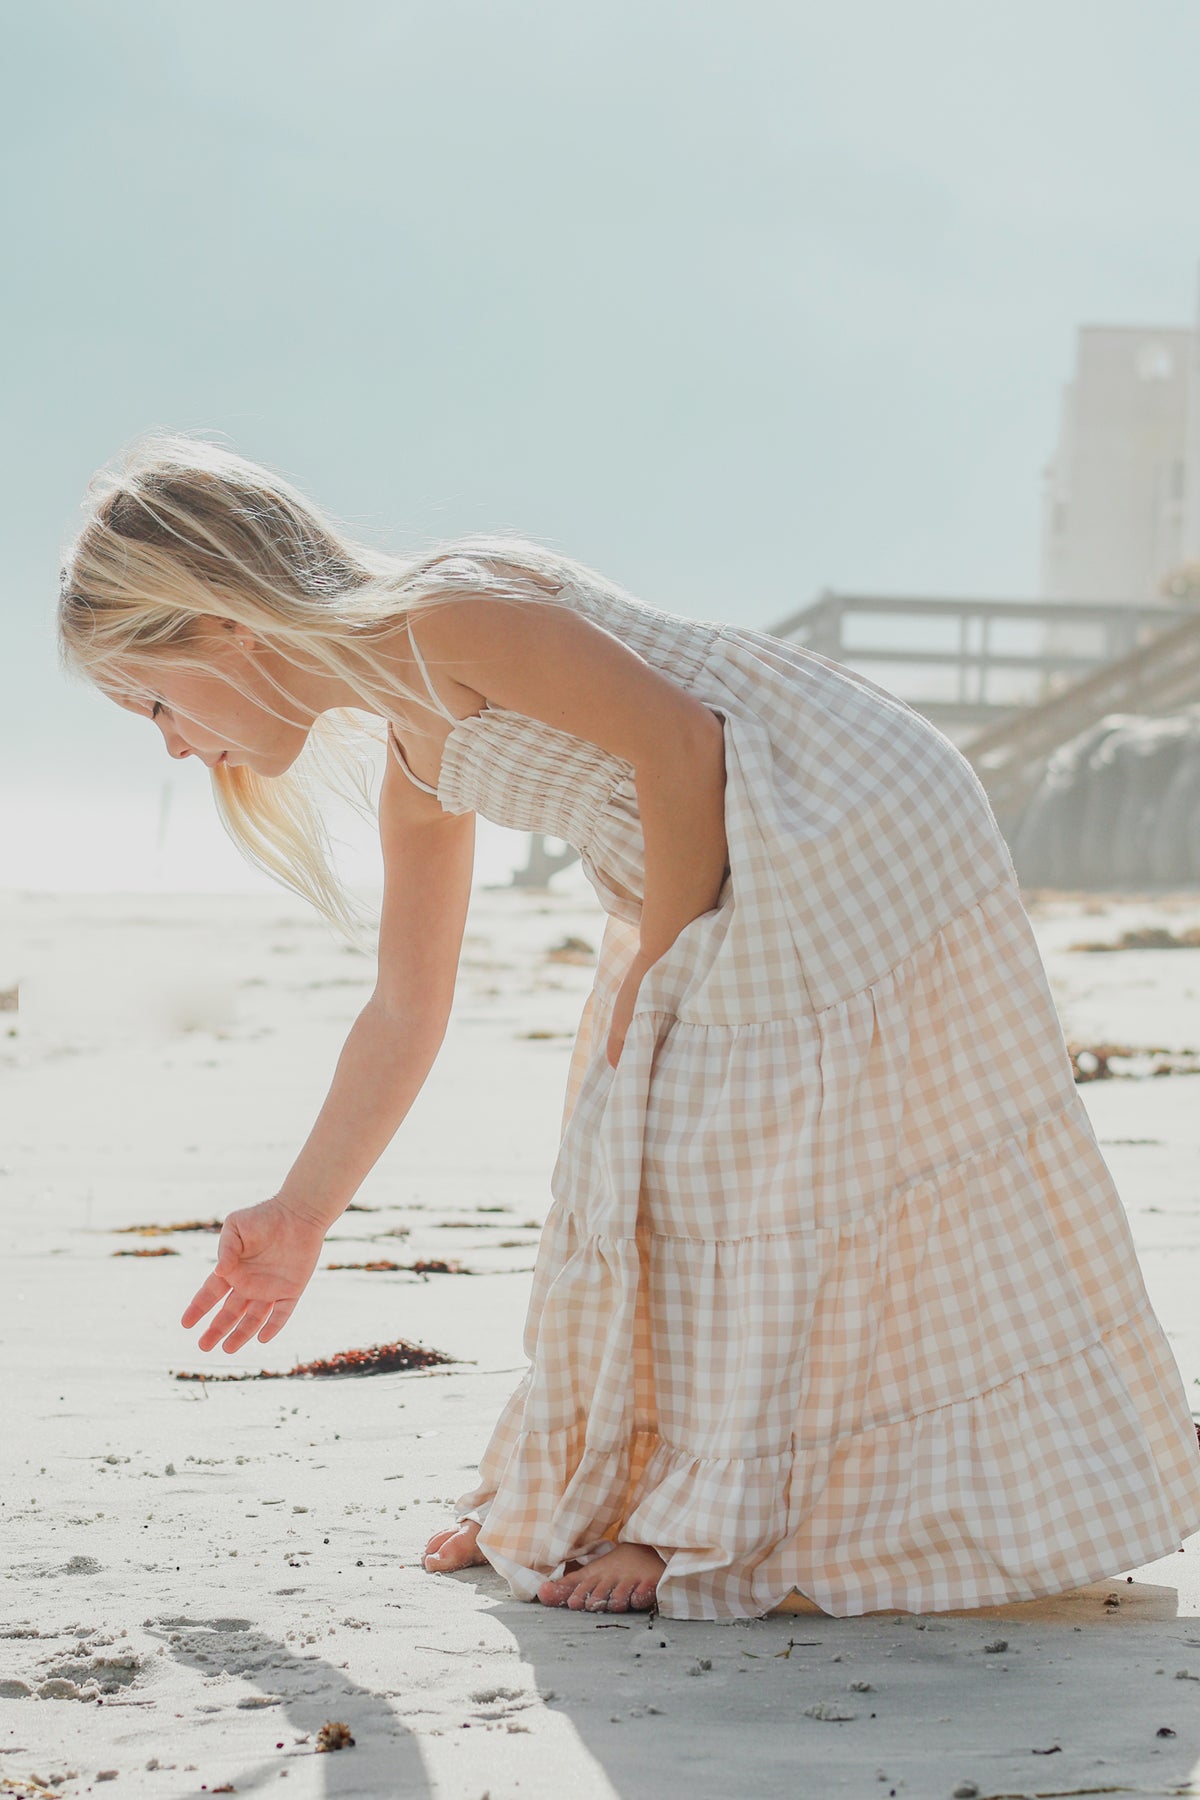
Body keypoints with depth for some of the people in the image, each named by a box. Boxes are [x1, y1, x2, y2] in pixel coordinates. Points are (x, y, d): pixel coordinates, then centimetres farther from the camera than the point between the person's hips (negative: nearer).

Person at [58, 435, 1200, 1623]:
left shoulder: (448, 613, -17)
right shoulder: (418, 760, 12)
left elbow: (680, 742, -21)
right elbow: (406, 1010, 20)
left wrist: (656, 963, -13)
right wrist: (298, 1218, 24)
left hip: (845, 843, -10)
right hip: (746, 891, 10)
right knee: (637, 1164, 12)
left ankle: (710, 1525, -2)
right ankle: (609, 1493, 21)